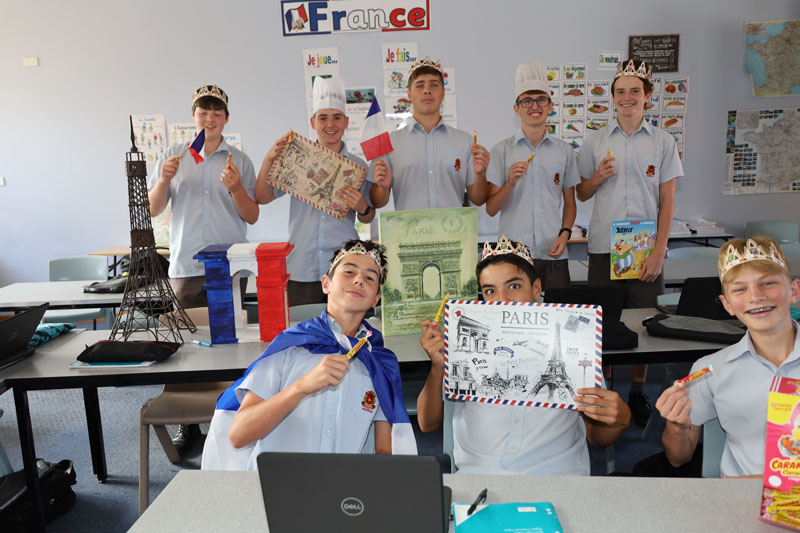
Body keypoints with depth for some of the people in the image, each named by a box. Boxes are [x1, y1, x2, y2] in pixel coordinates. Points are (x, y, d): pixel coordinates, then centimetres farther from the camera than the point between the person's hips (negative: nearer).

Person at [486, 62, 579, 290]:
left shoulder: (563, 150, 10)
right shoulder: (502, 150, 3)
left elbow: (569, 203, 16)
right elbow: (490, 209, 0)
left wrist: (565, 233, -1)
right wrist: (510, 183, -16)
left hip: (553, 255, 2)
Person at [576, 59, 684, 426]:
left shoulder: (663, 143, 5)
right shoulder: (595, 142, 6)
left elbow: (667, 201, 3)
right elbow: (581, 195, 12)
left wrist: (659, 251, -6)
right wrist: (597, 178, -11)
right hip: (604, 247, 0)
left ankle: (638, 391, 23)